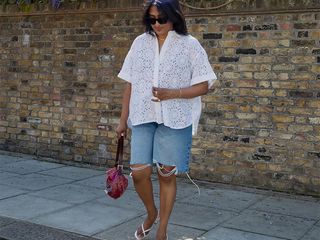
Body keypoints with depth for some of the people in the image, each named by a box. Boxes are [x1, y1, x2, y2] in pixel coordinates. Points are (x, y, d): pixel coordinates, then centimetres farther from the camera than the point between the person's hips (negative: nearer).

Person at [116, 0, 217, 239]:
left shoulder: (189, 44, -3)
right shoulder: (140, 42, 7)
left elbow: (204, 85, -3)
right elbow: (130, 84, 10)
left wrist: (172, 93, -17)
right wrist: (123, 119, 9)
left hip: (175, 120, -2)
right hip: (143, 118, 3)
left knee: (167, 174, 4)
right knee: (139, 172, -3)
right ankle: (151, 213, 28)